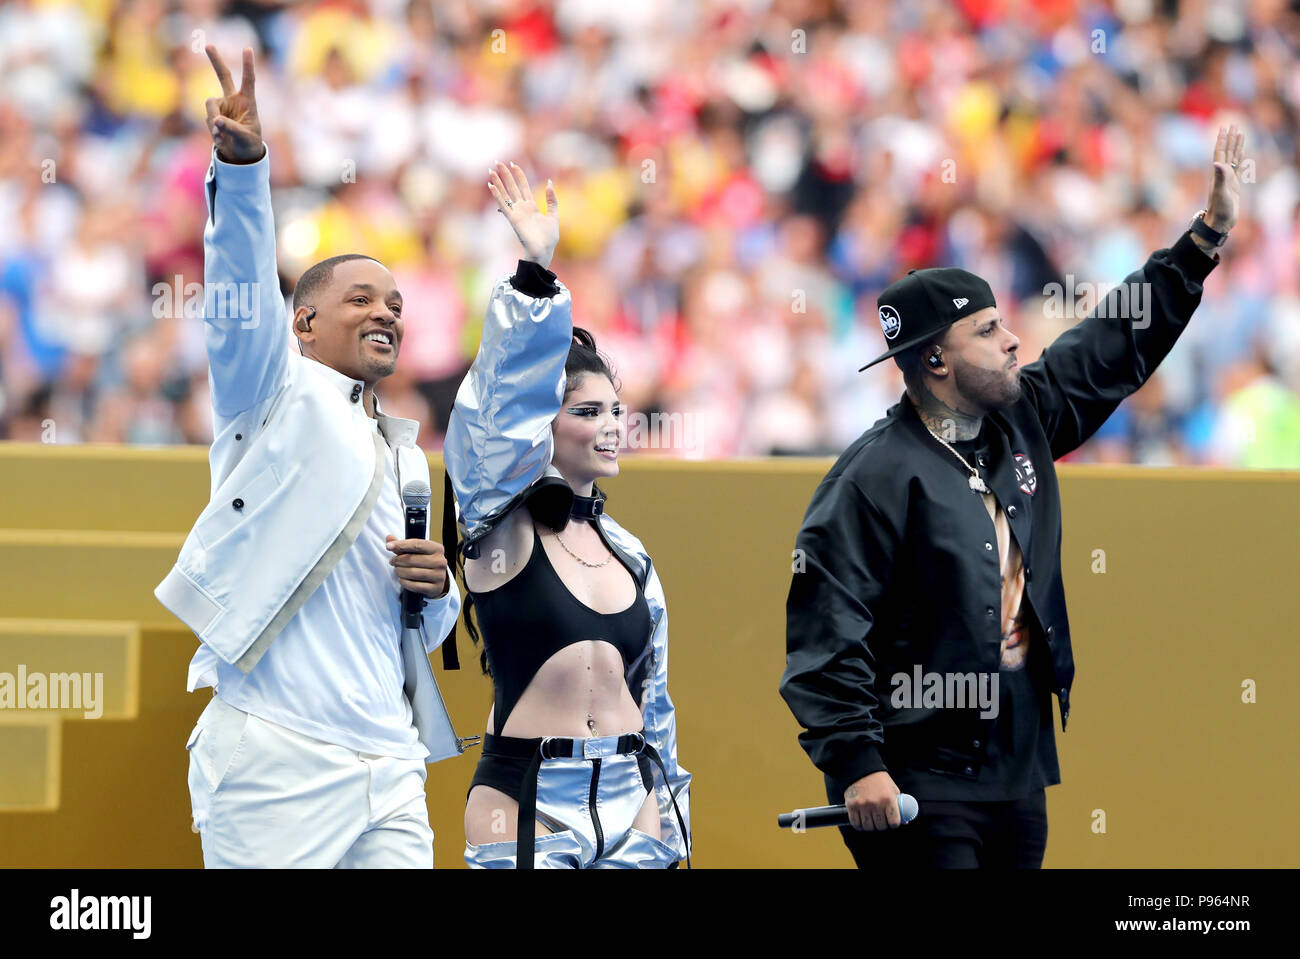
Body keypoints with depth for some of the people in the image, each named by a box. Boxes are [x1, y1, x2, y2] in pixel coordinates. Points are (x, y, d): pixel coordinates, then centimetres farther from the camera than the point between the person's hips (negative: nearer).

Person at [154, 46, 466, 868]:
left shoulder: (407, 459, 26)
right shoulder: (280, 396, 8)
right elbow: (243, 290, -11)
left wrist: (437, 592, 7)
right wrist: (242, 164, -27)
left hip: (388, 769, 6)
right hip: (276, 758, -6)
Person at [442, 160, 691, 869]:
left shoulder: (630, 556, 14)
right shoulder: (503, 526, -2)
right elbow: (510, 396, -17)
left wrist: (669, 818, 20)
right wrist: (535, 272, -27)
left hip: (628, 803, 5)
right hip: (524, 803, -5)